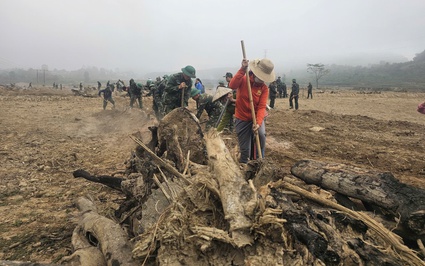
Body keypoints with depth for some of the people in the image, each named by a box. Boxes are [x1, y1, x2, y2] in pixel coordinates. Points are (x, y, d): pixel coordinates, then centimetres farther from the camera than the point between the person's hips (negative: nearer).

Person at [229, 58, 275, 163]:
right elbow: (232, 85, -29)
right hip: (242, 119, -1)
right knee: (245, 149, 2)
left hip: (256, 117, 1)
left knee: (261, 134, -29)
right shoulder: (243, 80, -8)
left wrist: (258, 123, -31)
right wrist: (242, 70, -33)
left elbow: (262, 107, -16)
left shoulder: (264, 88, -7)